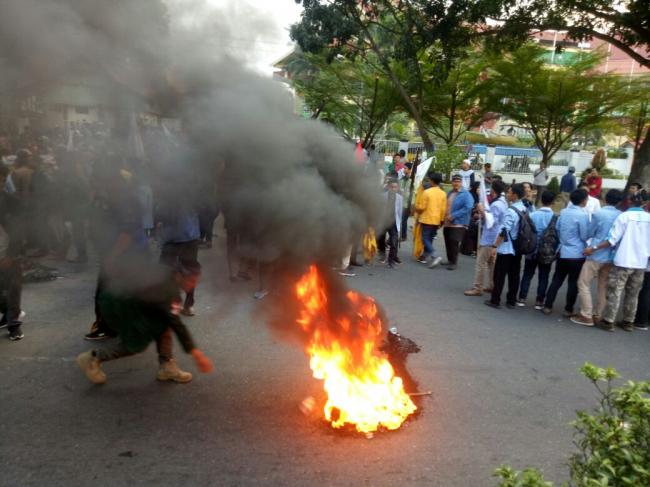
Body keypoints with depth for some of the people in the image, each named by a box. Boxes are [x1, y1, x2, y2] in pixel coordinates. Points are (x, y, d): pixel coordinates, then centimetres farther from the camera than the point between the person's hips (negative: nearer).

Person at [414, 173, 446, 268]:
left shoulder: (426, 192, -12)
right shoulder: (443, 194, 2)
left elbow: (421, 207, -10)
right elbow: (443, 209, 2)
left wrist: (416, 210, 12)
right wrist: (441, 220, 12)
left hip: (427, 219, -5)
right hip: (437, 220, 6)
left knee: (425, 239, -2)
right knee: (429, 239, 15)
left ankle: (434, 256, -19)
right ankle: (425, 256, 22)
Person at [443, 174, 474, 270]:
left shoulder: (466, 194, -8)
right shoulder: (449, 193, 16)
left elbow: (467, 208, -20)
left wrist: (453, 216, -22)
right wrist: (444, 216, 8)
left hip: (458, 223, -7)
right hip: (447, 223, 7)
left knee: (454, 243, -13)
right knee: (448, 243, 11)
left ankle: (454, 262, -4)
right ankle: (450, 260, 25)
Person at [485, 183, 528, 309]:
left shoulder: (511, 211, -19)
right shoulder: (524, 209, 7)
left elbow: (503, 230, -22)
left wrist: (495, 246, -17)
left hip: (506, 248, -8)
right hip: (518, 248, 8)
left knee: (499, 275, 0)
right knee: (514, 275, 10)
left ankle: (495, 300, 4)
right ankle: (511, 301, 15)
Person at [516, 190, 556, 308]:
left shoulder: (533, 215, -7)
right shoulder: (555, 217, -9)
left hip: (532, 251, 1)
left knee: (527, 275, 10)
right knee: (543, 277, 8)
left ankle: (522, 299, 10)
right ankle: (539, 301, 9)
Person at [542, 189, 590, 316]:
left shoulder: (563, 212, 4)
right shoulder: (583, 215, -15)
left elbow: (557, 230, 12)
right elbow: (585, 236, -12)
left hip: (562, 252, 6)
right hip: (577, 254, -6)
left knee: (556, 280, 12)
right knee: (573, 282, 5)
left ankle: (547, 306, 12)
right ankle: (568, 310, 11)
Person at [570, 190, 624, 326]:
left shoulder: (598, 214, -11)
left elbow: (589, 233, 0)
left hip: (596, 255, -5)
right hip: (611, 256, 5)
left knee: (584, 284, 3)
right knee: (603, 286, 13)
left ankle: (587, 316, 0)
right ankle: (598, 315, 19)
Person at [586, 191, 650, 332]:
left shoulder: (624, 216, -9)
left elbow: (613, 239, -14)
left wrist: (594, 248, -10)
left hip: (623, 261, -4)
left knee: (614, 292, 2)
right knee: (633, 294, 15)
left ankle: (608, 321, 4)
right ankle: (628, 322, 22)